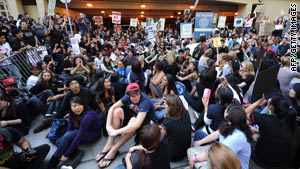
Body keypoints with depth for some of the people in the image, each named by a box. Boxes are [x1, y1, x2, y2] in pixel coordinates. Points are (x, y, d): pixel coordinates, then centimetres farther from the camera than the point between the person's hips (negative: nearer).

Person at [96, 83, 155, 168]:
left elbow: (137, 124, -44)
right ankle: (110, 144, -18)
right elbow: (112, 108, -14)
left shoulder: (145, 101, -35)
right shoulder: (128, 97, -16)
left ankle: (114, 150, -27)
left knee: (133, 121, -39)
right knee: (117, 111, -19)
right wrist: (108, 125, -25)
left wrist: (116, 132, -39)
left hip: (145, 121, -6)